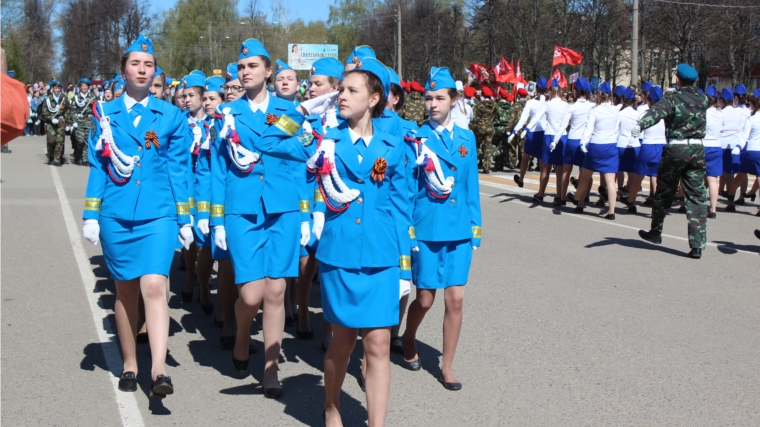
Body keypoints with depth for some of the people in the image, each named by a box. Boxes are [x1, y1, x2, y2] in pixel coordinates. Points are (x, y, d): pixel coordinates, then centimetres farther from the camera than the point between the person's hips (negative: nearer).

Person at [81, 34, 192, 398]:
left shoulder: (171, 116, 4)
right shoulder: (105, 114, 6)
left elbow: (177, 170, 6)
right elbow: (97, 168, 7)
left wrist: (185, 219, 4)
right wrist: (91, 216, 3)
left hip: (158, 214, -1)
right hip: (116, 214, 2)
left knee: (154, 287, -16)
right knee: (126, 290, 11)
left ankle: (158, 372, -18)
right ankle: (130, 365, 24)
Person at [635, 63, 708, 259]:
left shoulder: (672, 98, -7)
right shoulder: (702, 99, 9)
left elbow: (657, 111, -28)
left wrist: (640, 125, -45)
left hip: (676, 149, -3)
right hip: (697, 149, 4)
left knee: (664, 193, 14)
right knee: (697, 197, 2)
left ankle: (655, 232, 31)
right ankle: (697, 245, -3)